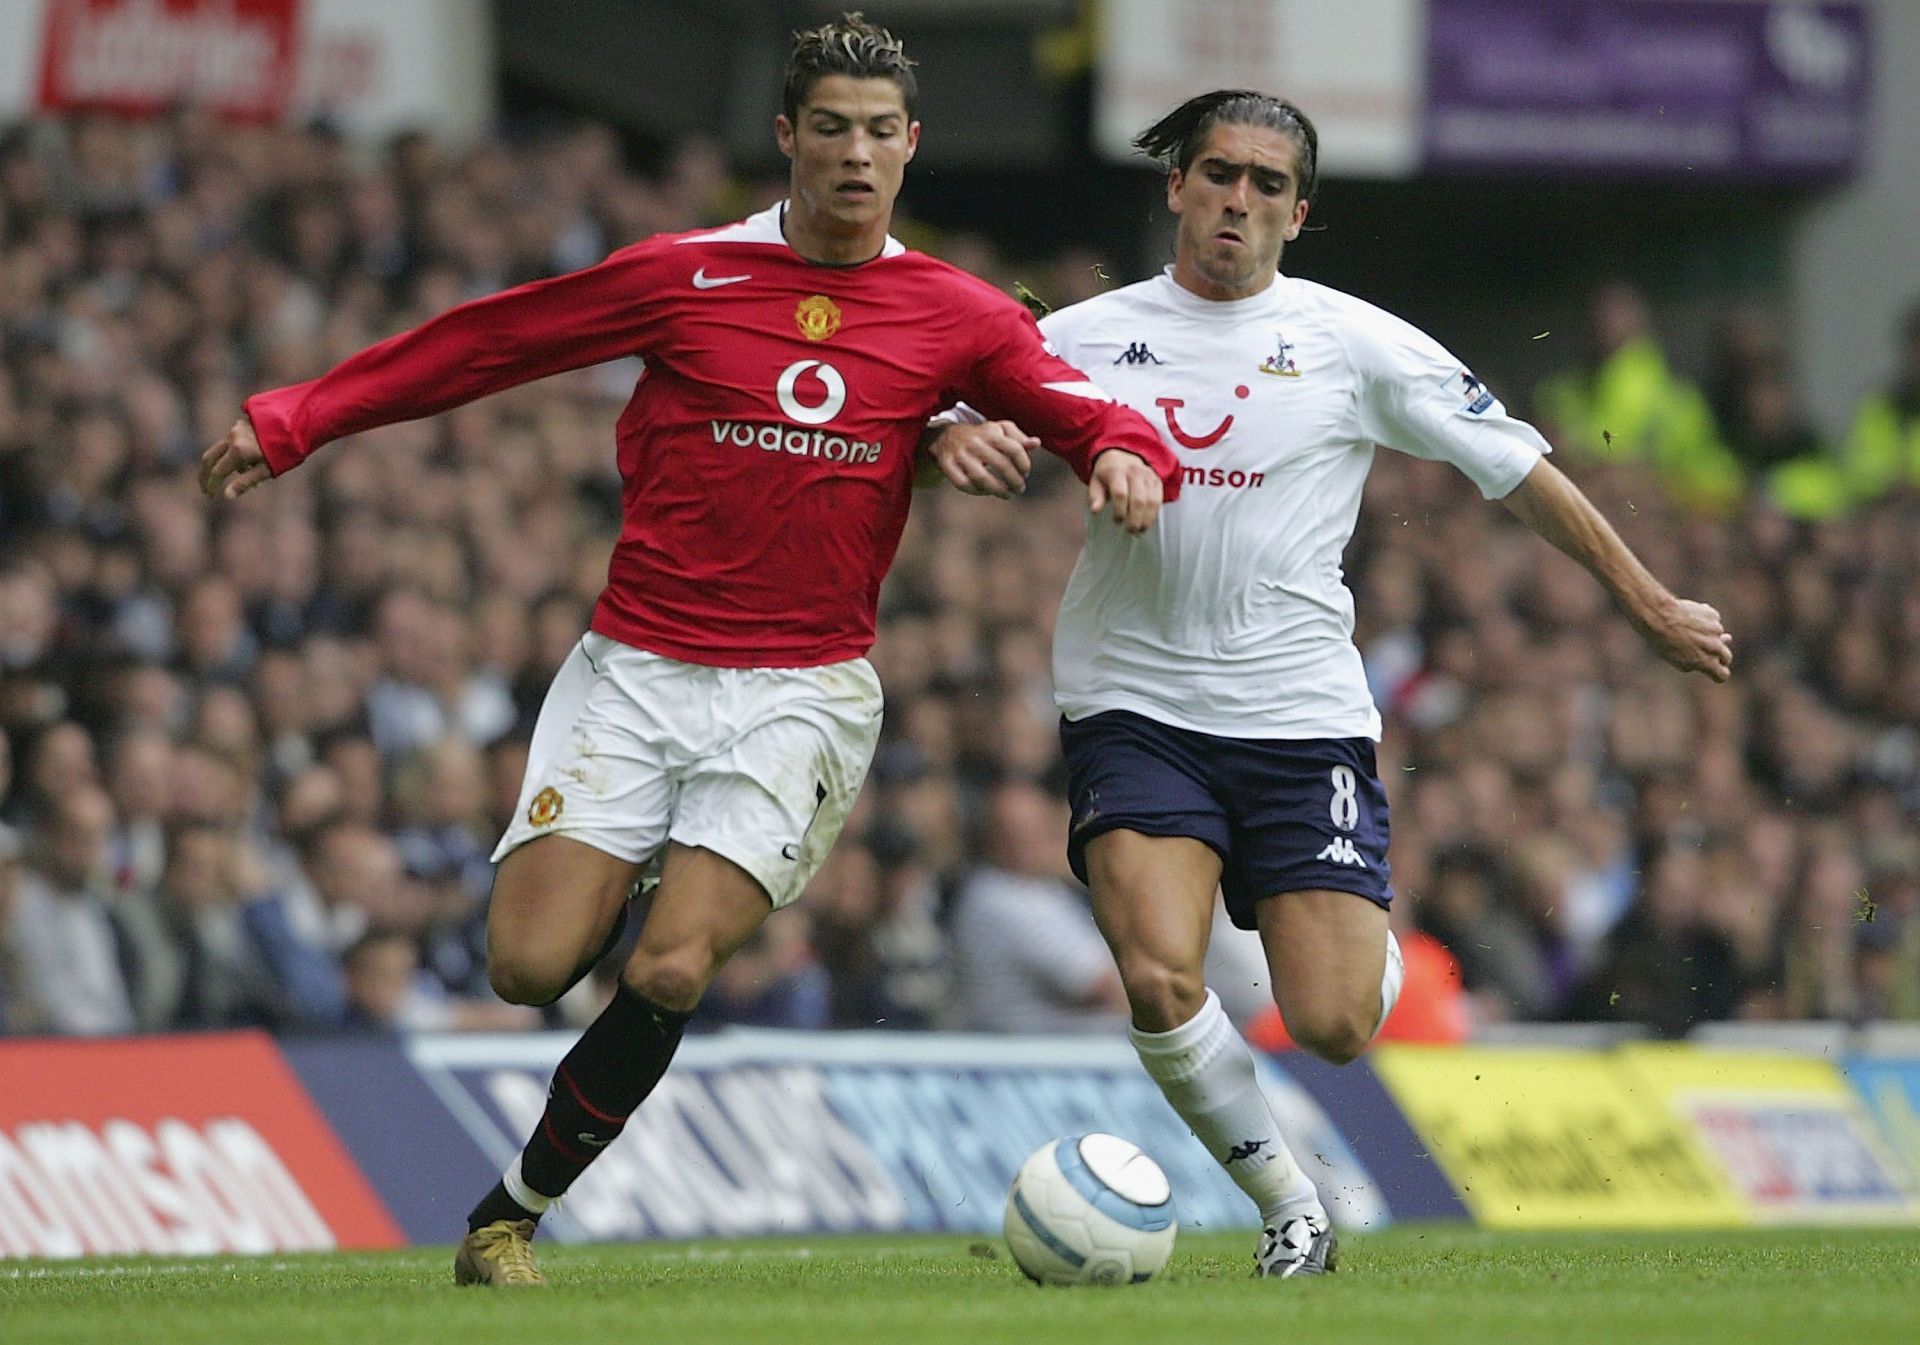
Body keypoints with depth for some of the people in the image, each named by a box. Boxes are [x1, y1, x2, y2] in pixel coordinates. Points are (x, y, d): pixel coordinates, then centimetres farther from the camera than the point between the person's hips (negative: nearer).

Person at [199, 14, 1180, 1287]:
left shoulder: (956, 317, 4)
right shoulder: (684, 277, 2)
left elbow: (1081, 407, 7)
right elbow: (484, 342, 7)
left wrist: (1128, 454, -19)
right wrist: (291, 421, 7)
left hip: (804, 691, 0)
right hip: (637, 668, 0)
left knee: (671, 972, -18)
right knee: (532, 964, -13)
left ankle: (515, 1207, 3)